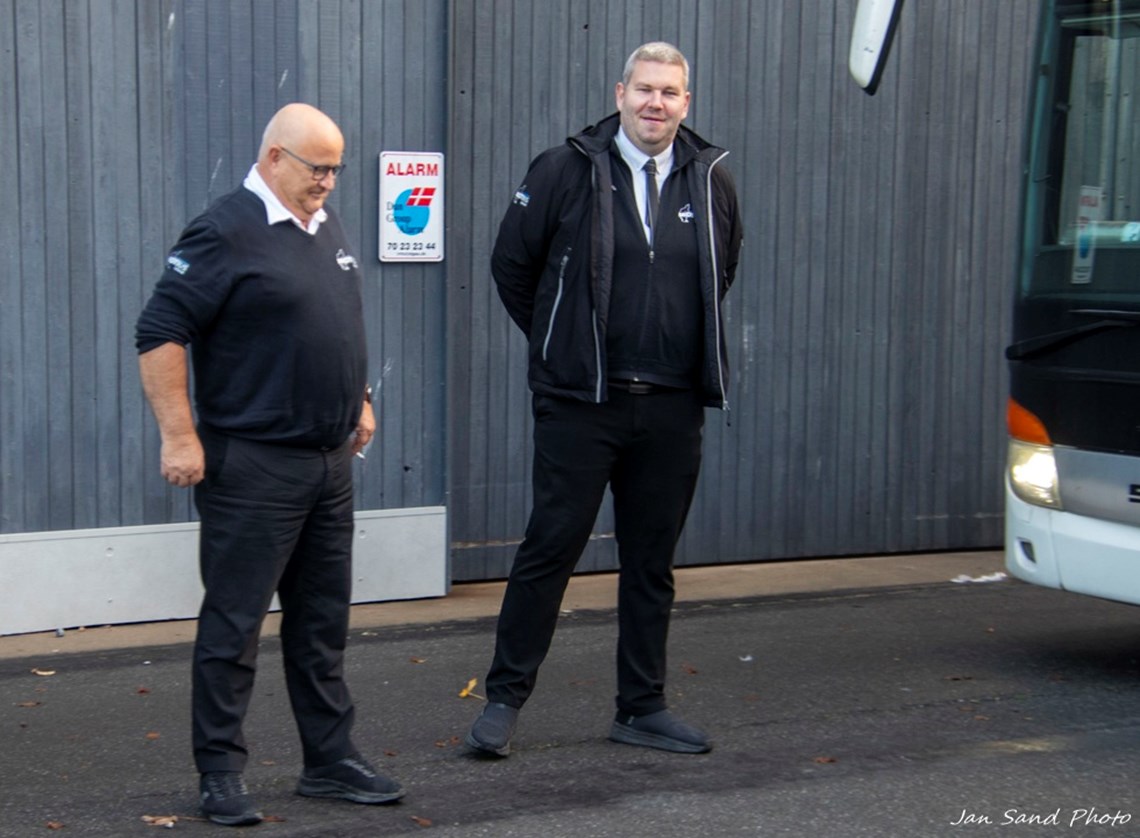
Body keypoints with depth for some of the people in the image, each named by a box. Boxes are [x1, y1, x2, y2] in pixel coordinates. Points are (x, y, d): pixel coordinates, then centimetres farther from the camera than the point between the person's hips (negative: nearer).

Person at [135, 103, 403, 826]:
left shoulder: (326, 225, 13)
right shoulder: (226, 234, -13)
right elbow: (159, 334, -17)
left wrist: (358, 400, 23)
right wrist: (180, 436, -20)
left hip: (330, 461, 8)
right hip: (253, 466, -8)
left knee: (323, 622, 14)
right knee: (234, 623, -1)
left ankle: (331, 759, 22)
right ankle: (221, 773, 7)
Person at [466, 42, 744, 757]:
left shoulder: (711, 181, 7)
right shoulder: (567, 172, -4)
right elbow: (511, 266, 5)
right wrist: (560, 345, 8)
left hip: (673, 409, 4)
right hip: (581, 404, -4)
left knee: (653, 562, 11)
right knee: (550, 549, -1)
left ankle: (643, 709, 20)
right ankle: (505, 699, 10)